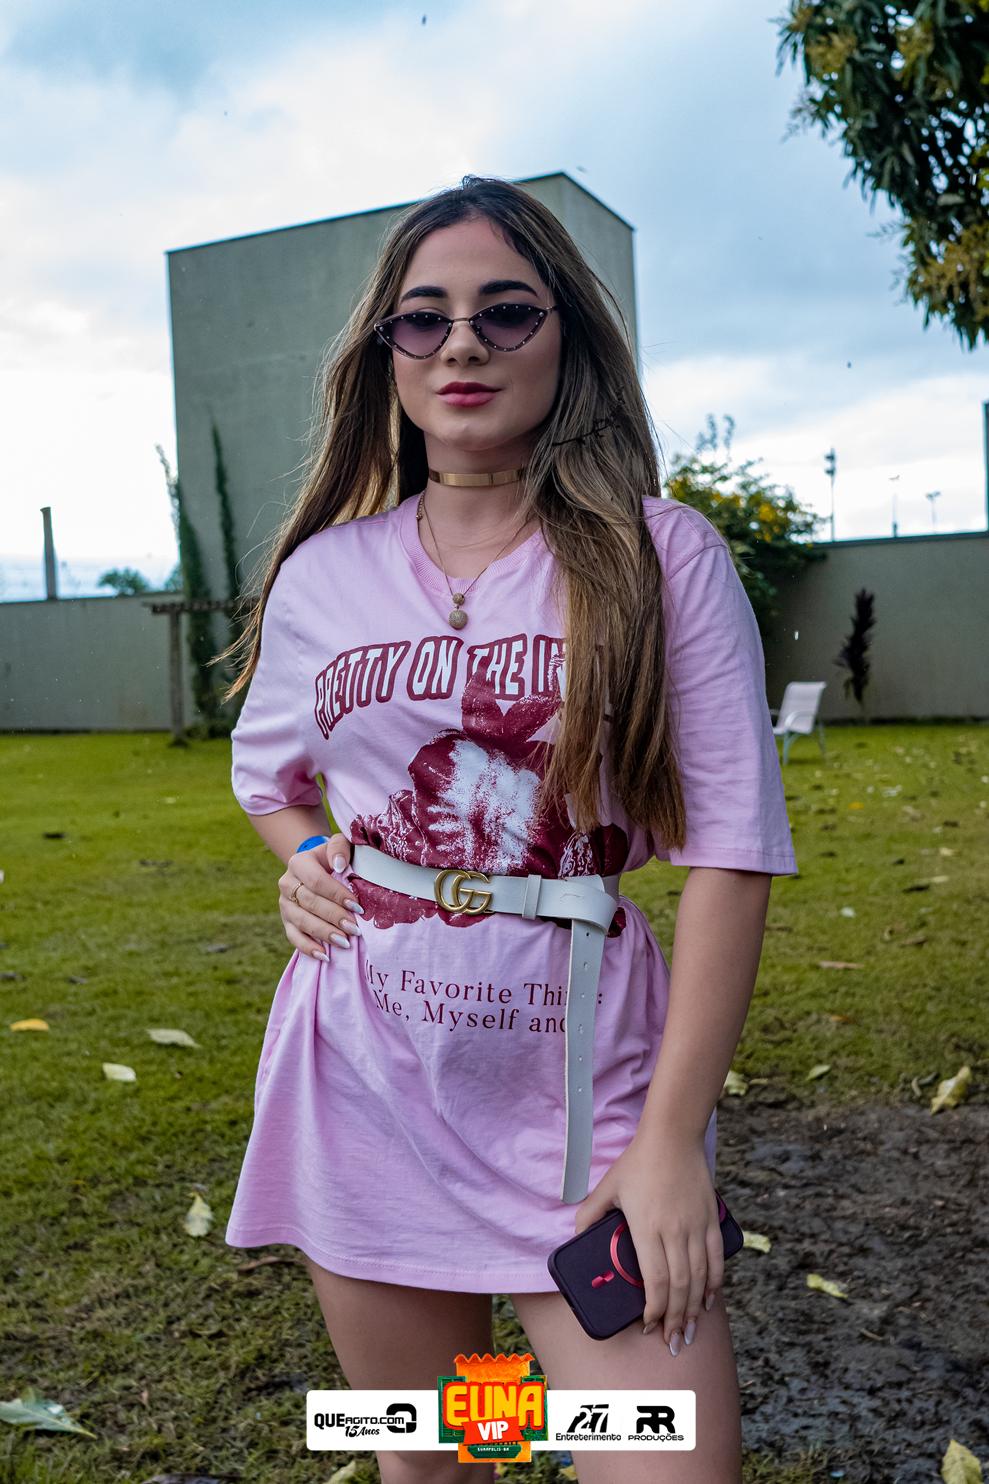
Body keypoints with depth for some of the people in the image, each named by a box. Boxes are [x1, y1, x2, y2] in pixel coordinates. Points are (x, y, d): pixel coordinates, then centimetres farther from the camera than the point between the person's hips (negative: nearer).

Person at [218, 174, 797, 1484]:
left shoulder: (662, 556, -5)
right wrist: (306, 852, -1)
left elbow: (732, 851, -9)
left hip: (587, 1078, -2)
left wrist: (673, 1136, -14)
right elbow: (266, 772, 22)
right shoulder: (323, 575, 4)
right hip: (365, 1073, 3)